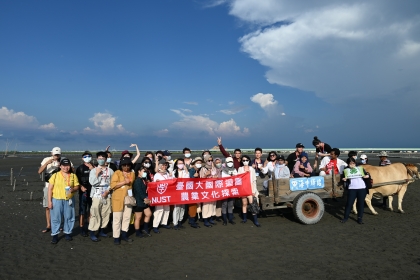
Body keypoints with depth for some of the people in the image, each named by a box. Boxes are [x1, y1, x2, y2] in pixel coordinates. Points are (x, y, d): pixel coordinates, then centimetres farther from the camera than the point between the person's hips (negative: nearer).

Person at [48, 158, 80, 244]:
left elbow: (77, 186, 8)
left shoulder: (73, 176, 3)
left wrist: (73, 189, -16)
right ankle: (55, 235, 17)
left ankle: (68, 233, 26)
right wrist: (49, 201, -6)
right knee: (55, 218, 4)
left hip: (69, 200, 2)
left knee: (69, 217, 9)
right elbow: (50, 189, -1)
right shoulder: (55, 175, -2)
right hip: (57, 199, -2)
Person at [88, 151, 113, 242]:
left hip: (107, 195, 2)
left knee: (106, 214, 7)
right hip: (97, 195, -2)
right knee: (95, 214, -5)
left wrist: (107, 191, -8)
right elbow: (92, 182, -9)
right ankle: (92, 233, 3)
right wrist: (97, 173, -12)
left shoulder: (110, 171, 6)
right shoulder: (93, 170, 2)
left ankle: (102, 231, 22)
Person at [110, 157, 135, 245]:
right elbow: (113, 185, -14)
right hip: (118, 198, -4)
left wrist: (125, 175, -6)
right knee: (117, 218, 0)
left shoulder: (132, 173, 10)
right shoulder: (117, 173, -4)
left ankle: (124, 234, 24)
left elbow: (130, 182, -4)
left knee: (127, 217, 11)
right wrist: (124, 182, -17)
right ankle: (116, 237, 8)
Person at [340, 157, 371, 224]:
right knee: (349, 203, -2)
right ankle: (345, 217, 8)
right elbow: (343, 178, 12)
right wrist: (344, 180, -10)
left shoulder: (360, 168, 12)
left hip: (362, 188, 1)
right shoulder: (346, 170, 11)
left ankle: (360, 218, 17)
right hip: (352, 189, -1)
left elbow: (367, 175, 13)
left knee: (361, 203, 5)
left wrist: (367, 176, -9)